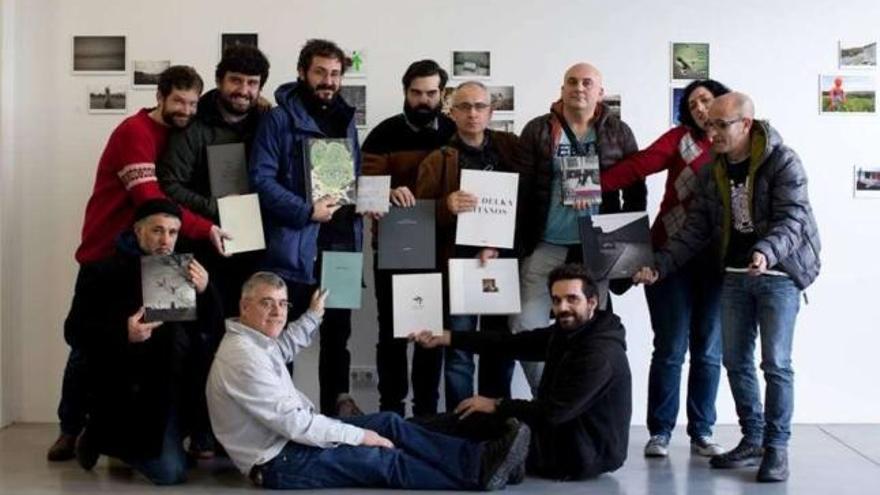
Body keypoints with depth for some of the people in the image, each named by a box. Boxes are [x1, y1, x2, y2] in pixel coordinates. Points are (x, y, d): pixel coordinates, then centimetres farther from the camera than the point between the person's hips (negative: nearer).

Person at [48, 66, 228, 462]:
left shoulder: (179, 135, 8)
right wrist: (205, 229, -32)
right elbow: (151, 201, -27)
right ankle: (70, 429, 18)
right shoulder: (135, 132, -17)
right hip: (106, 255, -6)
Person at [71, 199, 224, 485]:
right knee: (171, 473, -15)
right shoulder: (104, 271, -3)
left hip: (180, 386, 6)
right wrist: (122, 334, -25)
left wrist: (204, 292, -15)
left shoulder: (186, 272, 9)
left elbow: (215, 335, 2)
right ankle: (102, 439, 15)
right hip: (132, 391, -6)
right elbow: (76, 330, -9)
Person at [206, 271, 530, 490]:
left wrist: (313, 314, 28)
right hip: (281, 463, -11)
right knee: (384, 459, -14)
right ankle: (476, 480, -5)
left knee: (388, 422, 3)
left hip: (293, 437, 11)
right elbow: (294, 423, -28)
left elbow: (284, 347, 34)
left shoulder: (254, 339, 6)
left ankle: (479, 459, -4)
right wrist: (358, 435, -20)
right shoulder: (244, 357, -27)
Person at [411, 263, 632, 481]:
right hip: (565, 437, 8)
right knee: (477, 418, 9)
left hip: (581, 455, -8)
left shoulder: (600, 354, -26)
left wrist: (497, 405, -16)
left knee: (479, 420, -5)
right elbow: (512, 343, 1)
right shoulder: (567, 330, 3)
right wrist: (447, 338, -3)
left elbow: (555, 412, -27)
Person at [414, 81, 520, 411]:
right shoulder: (438, 161, 6)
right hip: (457, 263, -1)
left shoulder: (510, 148, 9)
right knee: (458, 352, -1)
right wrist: (446, 206, -21)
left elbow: (525, 201, 2)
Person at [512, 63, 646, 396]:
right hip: (545, 246, 0)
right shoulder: (538, 130, 3)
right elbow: (520, 188, 0)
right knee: (526, 327, -4)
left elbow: (636, 192, 7)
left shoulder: (618, 133, 5)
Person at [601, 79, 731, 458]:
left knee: (709, 351, 7)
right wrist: (595, 185, -26)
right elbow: (639, 164, -12)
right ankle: (660, 432, 11)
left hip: (717, 262, 2)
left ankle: (701, 432, 19)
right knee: (670, 348, 0)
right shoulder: (681, 139, 2)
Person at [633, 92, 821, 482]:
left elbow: (791, 220, -21)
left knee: (775, 363, -5)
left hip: (779, 274, -6)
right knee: (736, 361, 7)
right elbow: (696, 229, 5)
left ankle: (776, 448, 6)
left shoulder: (783, 162, -13)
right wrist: (658, 266, -5)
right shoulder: (712, 172, 4)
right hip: (735, 275, 6)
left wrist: (766, 253, -40)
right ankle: (752, 441, 20)